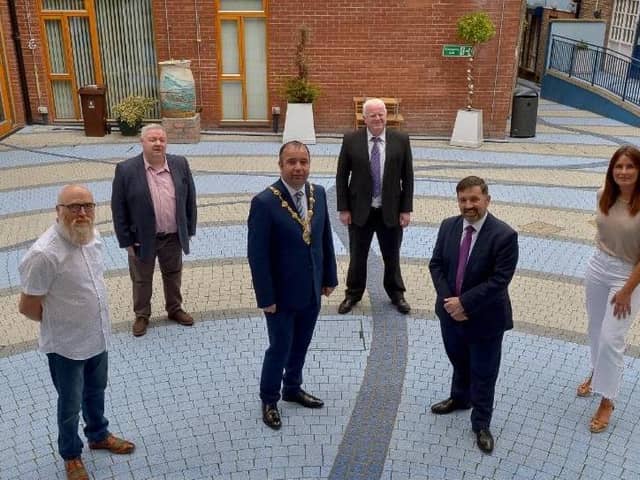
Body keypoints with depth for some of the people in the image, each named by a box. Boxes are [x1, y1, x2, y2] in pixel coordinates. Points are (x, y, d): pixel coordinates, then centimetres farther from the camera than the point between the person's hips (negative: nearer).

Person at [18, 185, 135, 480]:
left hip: (98, 337, 6)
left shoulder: (92, 236, -7)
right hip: (66, 345, -6)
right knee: (70, 405, 16)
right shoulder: (44, 254, -30)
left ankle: (98, 436, 51)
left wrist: (88, 318, 10)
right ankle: (71, 456, 40)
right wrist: (61, 322, -4)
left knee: (96, 392, 27)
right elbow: (28, 308, -20)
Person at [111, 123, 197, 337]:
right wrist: (126, 240, -9)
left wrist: (189, 229, 3)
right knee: (141, 280, 16)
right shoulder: (126, 170, -15)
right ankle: (142, 315, 36)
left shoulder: (180, 164, -6)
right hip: (142, 239, -2)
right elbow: (118, 209, -10)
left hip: (173, 237, 3)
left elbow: (190, 199, 3)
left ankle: (175, 309, 42)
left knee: (173, 276, 21)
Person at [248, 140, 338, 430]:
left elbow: (325, 238, 7)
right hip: (282, 293, -5)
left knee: (301, 345, 20)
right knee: (280, 347, 10)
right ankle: (269, 400, 32)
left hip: (312, 290, 5)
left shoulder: (318, 193, -1)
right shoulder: (264, 202, -20)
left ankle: (293, 389, 43)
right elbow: (257, 254, -17)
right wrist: (266, 297, -16)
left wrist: (329, 277, 8)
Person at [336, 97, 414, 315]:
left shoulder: (401, 140, -4)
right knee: (357, 256, 13)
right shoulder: (351, 140, -6)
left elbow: (408, 177, -1)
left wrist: (406, 209, -3)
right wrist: (343, 209, -4)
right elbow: (341, 177, -2)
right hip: (360, 210, 0)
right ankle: (353, 293, 32)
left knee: (392, 256, 15)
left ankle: (396, 293, 35)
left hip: (391, 211, 1)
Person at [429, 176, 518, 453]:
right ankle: (460, 398, 52)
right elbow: (436, 265, 0)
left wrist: (465, 303, -23)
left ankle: (481, 423, 30)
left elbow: (499, 280, -22)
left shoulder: (504, 235, -20)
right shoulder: (448, 226, -4)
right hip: (451, 312, 5)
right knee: (458, 362, 26)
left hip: (485, 317, -5)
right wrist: (449, 301, -13)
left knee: (483, 373, 10)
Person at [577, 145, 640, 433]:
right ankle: (598, 372, 44)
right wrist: (602, 255, 17)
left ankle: (607, 401, 14)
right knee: (596, 330, 20)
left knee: (611, 339, -2)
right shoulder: (604, 195, -5)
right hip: (597, 268, 5)